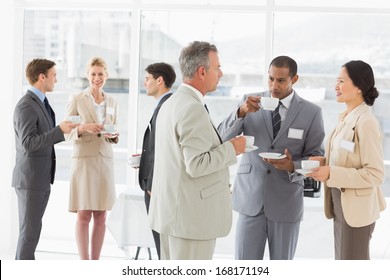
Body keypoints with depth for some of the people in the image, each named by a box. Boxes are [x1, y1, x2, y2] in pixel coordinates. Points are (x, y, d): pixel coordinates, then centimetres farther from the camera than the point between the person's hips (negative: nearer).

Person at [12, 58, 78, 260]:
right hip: (30, 179, -9)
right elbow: (28, 143, -24)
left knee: (31, 230, 12)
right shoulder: (25, 106, -17)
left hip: (41, 178, 9)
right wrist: (59, 130, -25)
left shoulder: (40, 103, 14)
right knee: (29, 232, -5)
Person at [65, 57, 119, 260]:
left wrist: (114, 136, -6)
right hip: (83, 160, -4)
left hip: (105, 161, 4)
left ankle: (95, 262, 13)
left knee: (100, 216, 6)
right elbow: (67, 134, -1)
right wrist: (83, 128, -19)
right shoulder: (76, 100, 0)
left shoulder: (112, 103, 12)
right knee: (83, 215, -5)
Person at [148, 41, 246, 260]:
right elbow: (196, 165, -23)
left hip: (171, 211, 10)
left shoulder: (172, 103, 13)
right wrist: (232, 149, -11)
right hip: (192, 216, -10)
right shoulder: (193, 108, -19)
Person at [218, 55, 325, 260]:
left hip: (286, 201, 0)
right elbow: (222, 138, -6)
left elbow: (316, 157, 1)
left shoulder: (311, 112, -2)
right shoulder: (251, 101, 1)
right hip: (251, 198, 0)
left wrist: (293, 166, -19)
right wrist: (241, 112, -24)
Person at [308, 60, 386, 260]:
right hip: (341, 204, 9)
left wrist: (331, 174, -25)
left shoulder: (366, 122, -19)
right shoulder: (346, 118, 7)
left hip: (357, 207, -9)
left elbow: (375, 174, -21)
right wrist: (324, 162, -1)